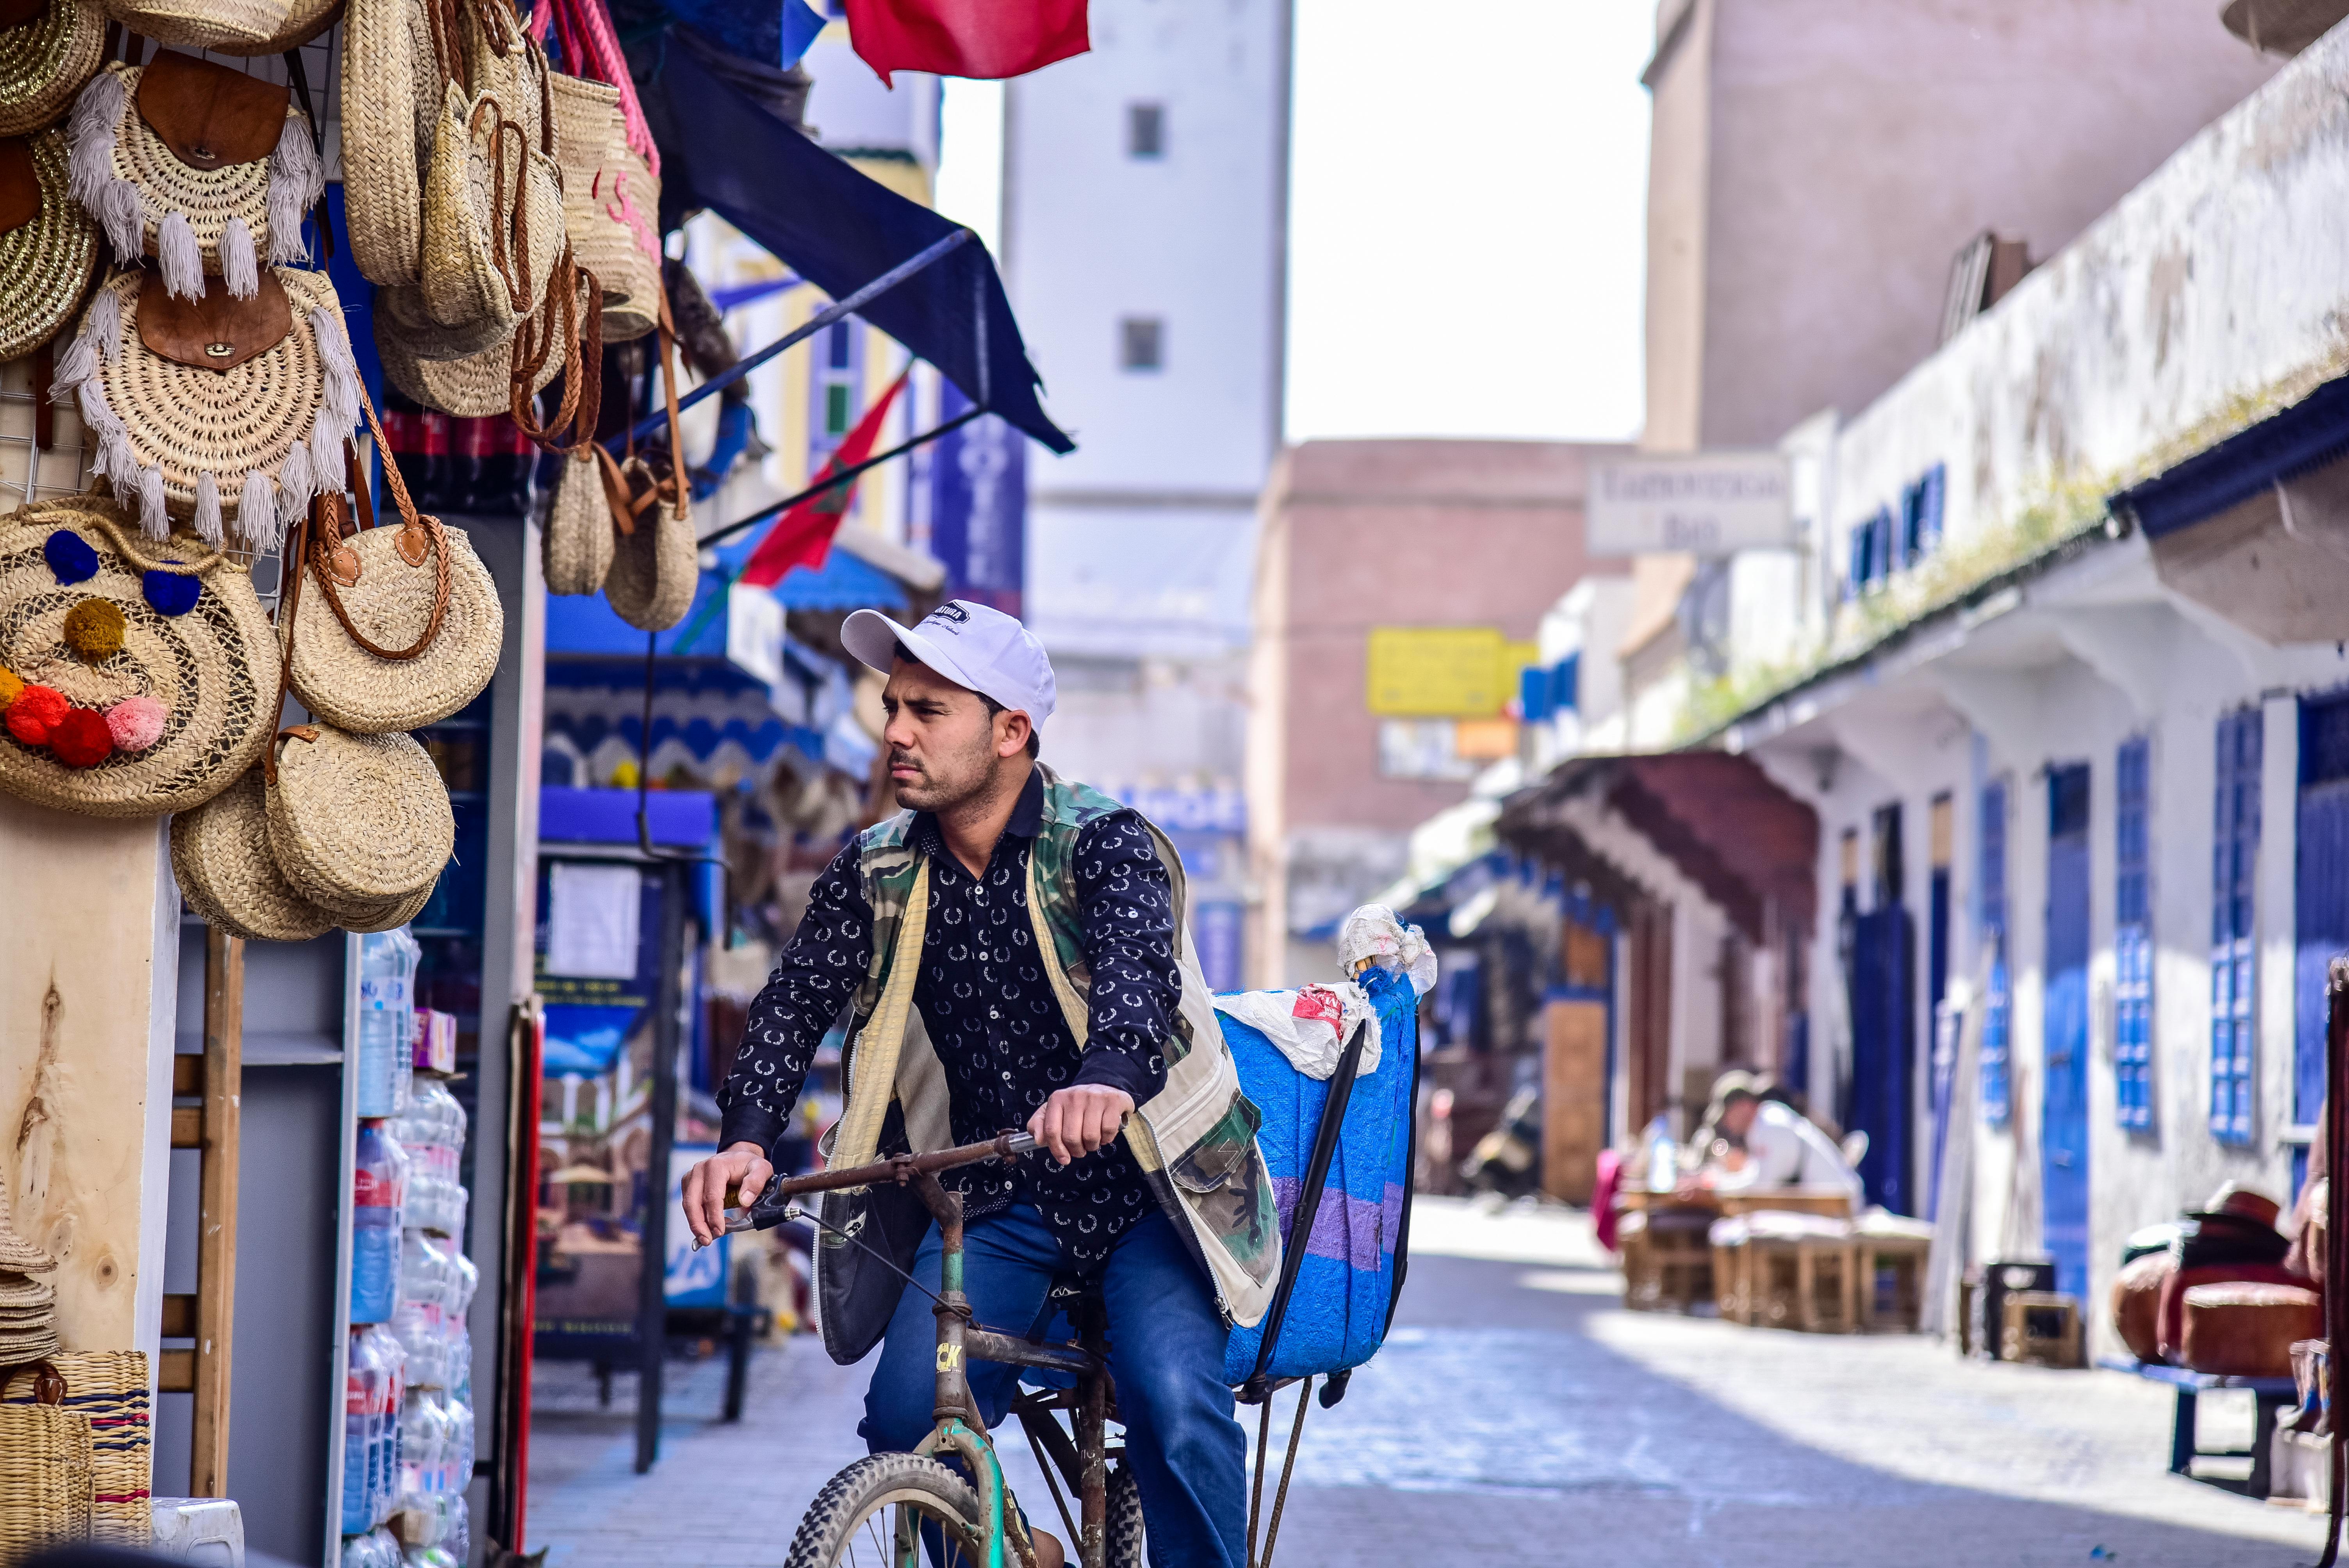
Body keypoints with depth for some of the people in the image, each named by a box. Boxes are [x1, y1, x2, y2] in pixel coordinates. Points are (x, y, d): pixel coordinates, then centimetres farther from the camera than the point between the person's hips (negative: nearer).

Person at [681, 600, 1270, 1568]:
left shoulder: (1103, 843, -13)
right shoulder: (875, 873, 1)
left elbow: (1138, 971, -33)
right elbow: (795, 1001, -10)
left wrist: (1107, 1078, -55)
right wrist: (748, 1137, -30)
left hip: (1144, 1190, -4)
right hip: (995, 1199, 4)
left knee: (1174, 1405, -26)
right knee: (908, 1419, -14)